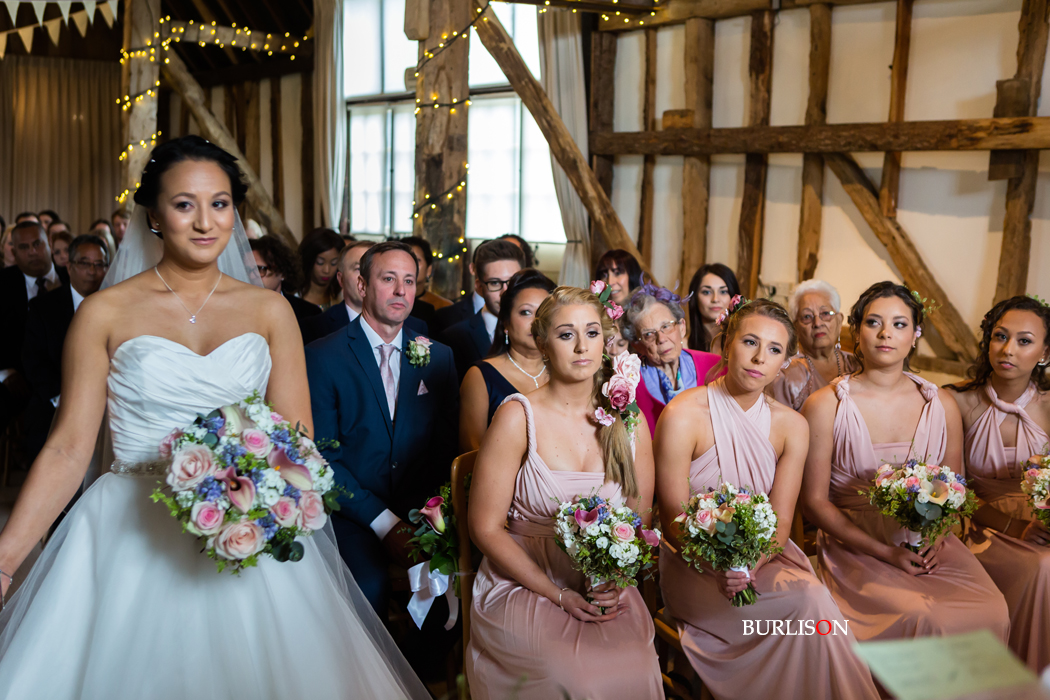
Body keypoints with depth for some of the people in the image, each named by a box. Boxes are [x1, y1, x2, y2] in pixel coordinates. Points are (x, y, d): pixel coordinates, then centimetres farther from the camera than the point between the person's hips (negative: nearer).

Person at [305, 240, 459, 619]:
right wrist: (384, 523, -12)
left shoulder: (439, 357, 11)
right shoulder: (321, 357, -1)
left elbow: (448, 446, 10)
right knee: (369, 584, -29)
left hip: (422, 512, 3)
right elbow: (323, 456, -5)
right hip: (354, 514, -3)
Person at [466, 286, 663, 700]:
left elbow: (640, 519, 10)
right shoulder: (517, 417, -9)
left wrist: (615, 581, -9)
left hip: (606, 591, 4)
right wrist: (562, 596, -13)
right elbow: (486, 528, -8)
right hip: (523, 585, -3)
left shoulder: (628, 421, 3)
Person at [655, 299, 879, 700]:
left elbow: (780, 520, -2)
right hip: (694, 562, -4)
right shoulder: (683, 415, -13)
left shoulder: (791, 426, 0)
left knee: (813, 596, -25)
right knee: (810, 604, -23)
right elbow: (673, 521, -10)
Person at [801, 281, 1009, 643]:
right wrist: (886, 552, -13)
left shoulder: (942, 404, 7)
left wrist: (936, 540, -7)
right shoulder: (825, 405, -6)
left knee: (992, 613, -20)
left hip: (929, 543, 4)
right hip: (855, 544, -4)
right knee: (923, 618, -27)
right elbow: (814, 501, -5)